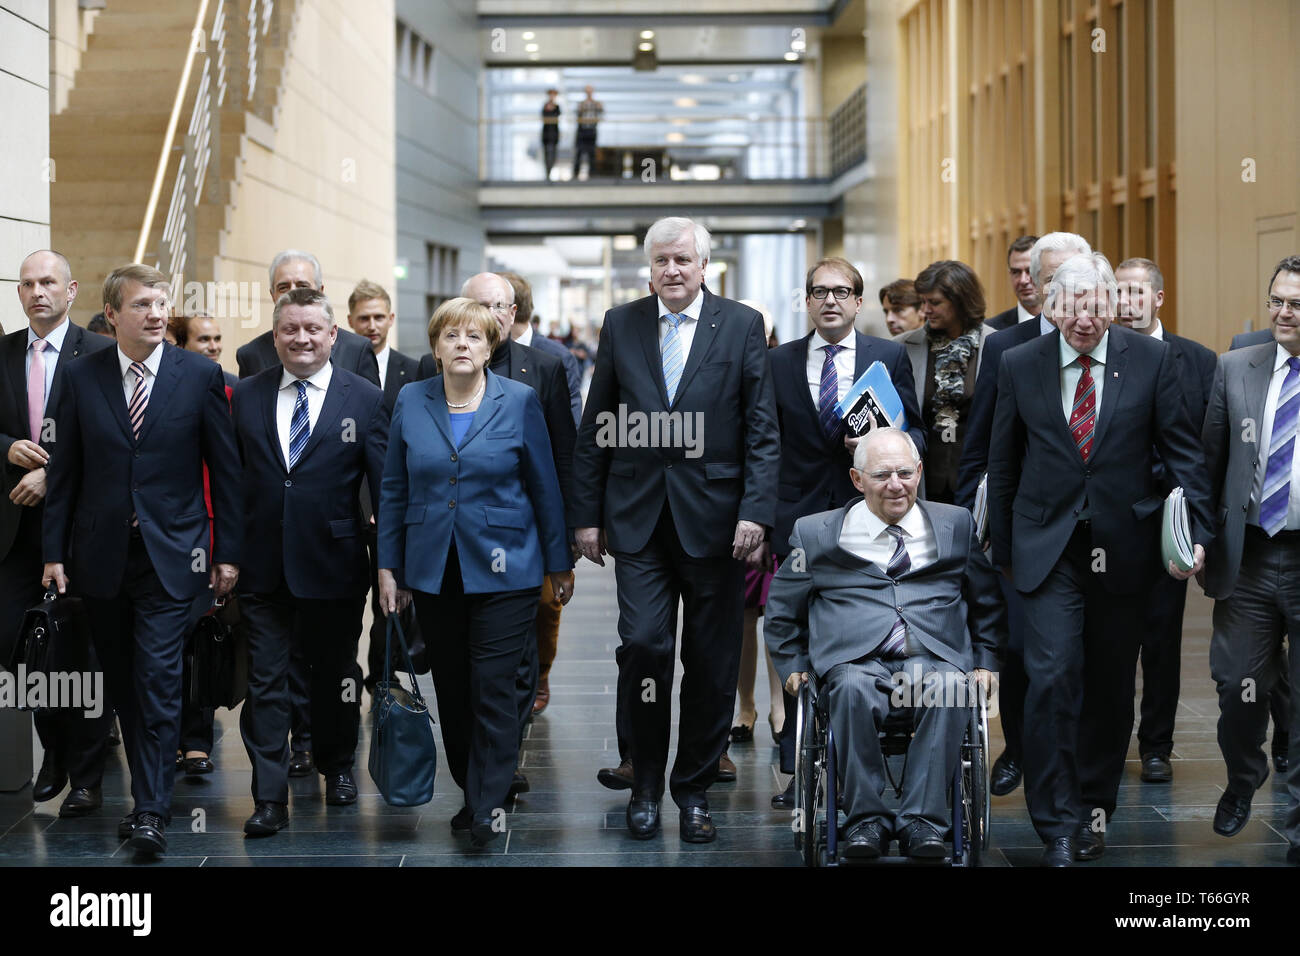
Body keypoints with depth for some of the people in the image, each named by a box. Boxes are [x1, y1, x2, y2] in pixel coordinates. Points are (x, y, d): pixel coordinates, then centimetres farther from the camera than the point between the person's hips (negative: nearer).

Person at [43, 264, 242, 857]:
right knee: (123, 688, 10)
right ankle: (149, 793, 22)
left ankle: (152, 813, -5)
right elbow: (65, 471, 6)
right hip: (101, 556, 3)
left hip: (169, 556, -3)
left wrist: (227, 552, -1)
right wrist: (54, 551, 3)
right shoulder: (82, 377, 3)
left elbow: (225, 468, 1)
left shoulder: (200, 375, -2)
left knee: (158, 682, -8)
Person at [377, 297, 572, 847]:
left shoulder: (519, 402, -1)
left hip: (504, 570, -3)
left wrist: (559, 564, 3)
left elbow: (545, 487, 2)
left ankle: (490, 805, 0)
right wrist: (388, 565, 6)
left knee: (493, 688, -6)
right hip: (433, 573, 3)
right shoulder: (411, 404, 5)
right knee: (451, 691, 9)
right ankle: (470, 791, 22)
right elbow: (394, 490, 9)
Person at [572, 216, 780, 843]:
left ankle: (694, 789, 19)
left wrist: (756, 511, -11)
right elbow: (595, 430, 9)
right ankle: (645, 785, 8)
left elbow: (763, 431, -1)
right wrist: (587, 515, 5)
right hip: (639, 520, 1)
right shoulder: (621, 325, 7)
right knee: (643, 645, -9)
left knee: (711, 663, 5)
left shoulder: (742, 326, 2)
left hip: (714, 519, -1)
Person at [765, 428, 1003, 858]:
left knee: (949, 688, -36)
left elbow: (988, 602, 26)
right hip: (856, 660, 0)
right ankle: (866, 818, -26)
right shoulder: (816, 533, 15)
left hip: (934, 658, 1)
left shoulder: (956, 525, 18)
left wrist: (986, 661, 16)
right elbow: (783, 610, 23)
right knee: (854, 689, -37)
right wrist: (794, 665, 11)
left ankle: (921, 820, -32)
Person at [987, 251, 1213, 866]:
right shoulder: (1020, 366, 1)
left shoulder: (1152, 361, -1)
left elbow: (1183, 452, 2)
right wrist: (1003, 548, 11)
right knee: (1052, 678, -12)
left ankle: (1094, 808, 27)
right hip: (1049, 549, -1)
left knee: (1111, 687, 10)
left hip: (1123, 547, 1)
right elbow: (1003, 464, 9)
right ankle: (1059, 827, -6)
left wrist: (1195, 531, -7)